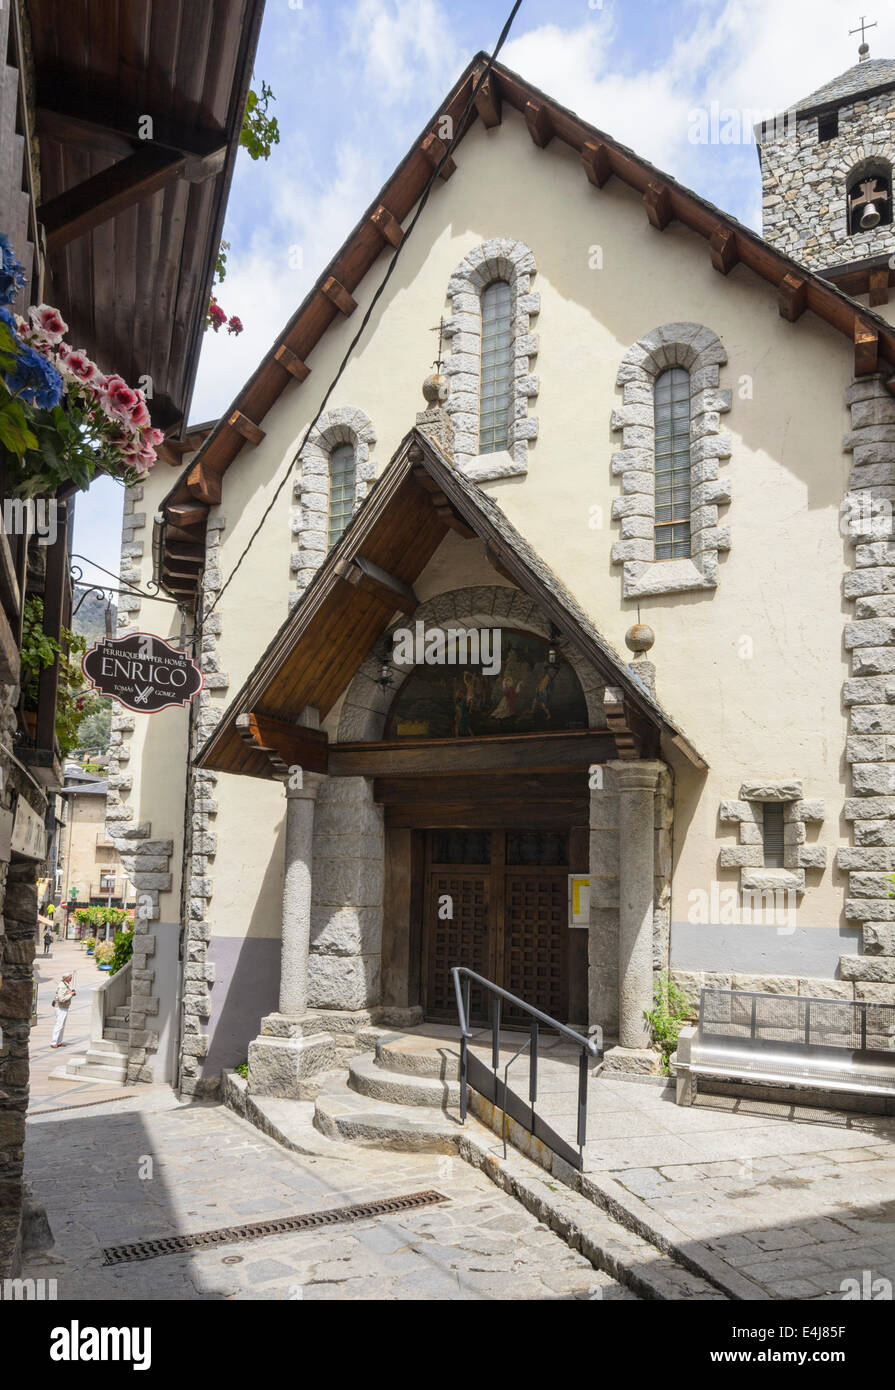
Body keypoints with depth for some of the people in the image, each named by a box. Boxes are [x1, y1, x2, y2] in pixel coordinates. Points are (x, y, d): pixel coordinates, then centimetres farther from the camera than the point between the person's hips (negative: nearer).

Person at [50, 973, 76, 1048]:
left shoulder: (68, 984, 7)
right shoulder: (62, 987, -23)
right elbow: (61, 999, -30)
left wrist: (74, 991, -3)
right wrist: (70, 994, -21)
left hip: (65, 1007, 10)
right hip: (61, 1007, -10)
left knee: (62, 1025, 12)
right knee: (59, 1025, -11)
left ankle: (59, 1042, 17)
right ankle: (53, 1043, -8)